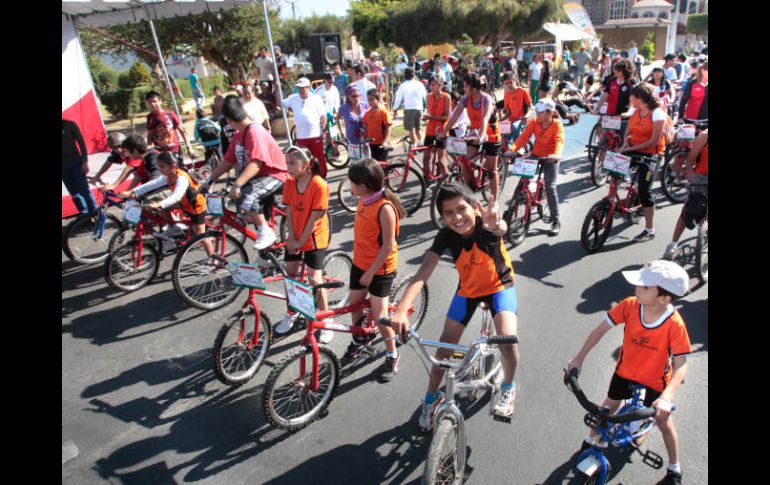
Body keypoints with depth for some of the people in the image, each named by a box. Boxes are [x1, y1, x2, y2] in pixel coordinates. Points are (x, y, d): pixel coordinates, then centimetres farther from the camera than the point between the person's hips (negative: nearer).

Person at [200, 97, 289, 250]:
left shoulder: (255, 132, -20)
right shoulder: (239, 135, 7)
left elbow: (255, 163, -31)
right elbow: (227, 161, 8)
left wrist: (237, 185, -38)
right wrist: (208, 181, 5)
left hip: (274, 175, -9)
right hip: (258, 175, 9)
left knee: (247, 197, -30)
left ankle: (266, 232, -14)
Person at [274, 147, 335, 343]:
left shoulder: (319, 185, -21)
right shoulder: (289, 183, -4)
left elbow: (314, 218, -19)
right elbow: (289, 213, -2)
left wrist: (301, 241, -15)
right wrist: (292, 238, -10)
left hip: (314, 239, -6)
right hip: (294, 239, 6)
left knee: (315, 279, -4)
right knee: (290, 275, 11)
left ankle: (326, 321, 13)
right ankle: (291, 313, 32)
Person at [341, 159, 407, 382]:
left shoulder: (385, 208, -25)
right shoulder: (364, 200, 0)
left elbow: (388, 246, -22)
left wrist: (371, 271, -18)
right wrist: (362, 266, 16)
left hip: (381, 268, -8)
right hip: (360, 263, 8)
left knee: (378, 314, -1)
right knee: (354, 304, 15)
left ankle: (392, 356, 20)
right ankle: (357, 343, 40)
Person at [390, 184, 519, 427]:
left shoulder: (486, 228, -31)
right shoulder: (446, 236, -26)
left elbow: (501, 227, -56)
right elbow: (422, 275, -35)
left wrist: (495, 224, -82)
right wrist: (401, 311, -49)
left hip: (500, 286, -2)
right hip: (467, 290, 2)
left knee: (508, 341, -23)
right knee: (445, 346, -1)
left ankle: (508, 387, 11)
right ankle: (431, 398, 24)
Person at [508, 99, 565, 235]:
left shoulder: (557, 124, -14)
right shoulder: (534, 123, -3)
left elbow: (559, 141, -29)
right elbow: (523, 137, -15)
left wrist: (556, 155, -50)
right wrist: (512, 149, -33)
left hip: (550, 158, -4)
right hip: (535, 155, 4)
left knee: (550, 187, -11)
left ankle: (556, 221, -2)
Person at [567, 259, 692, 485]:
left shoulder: (675, 324, -32)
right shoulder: (629, 305, -26)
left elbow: (680, 365, -29)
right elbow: (601, 328, -17)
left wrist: (667, 397, -42)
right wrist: (579, 358, -18)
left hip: (655, 381, -2)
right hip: (625, 372, 2)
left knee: (664, 423, 16)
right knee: (609, 406, 20)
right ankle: (590, 442, 45)